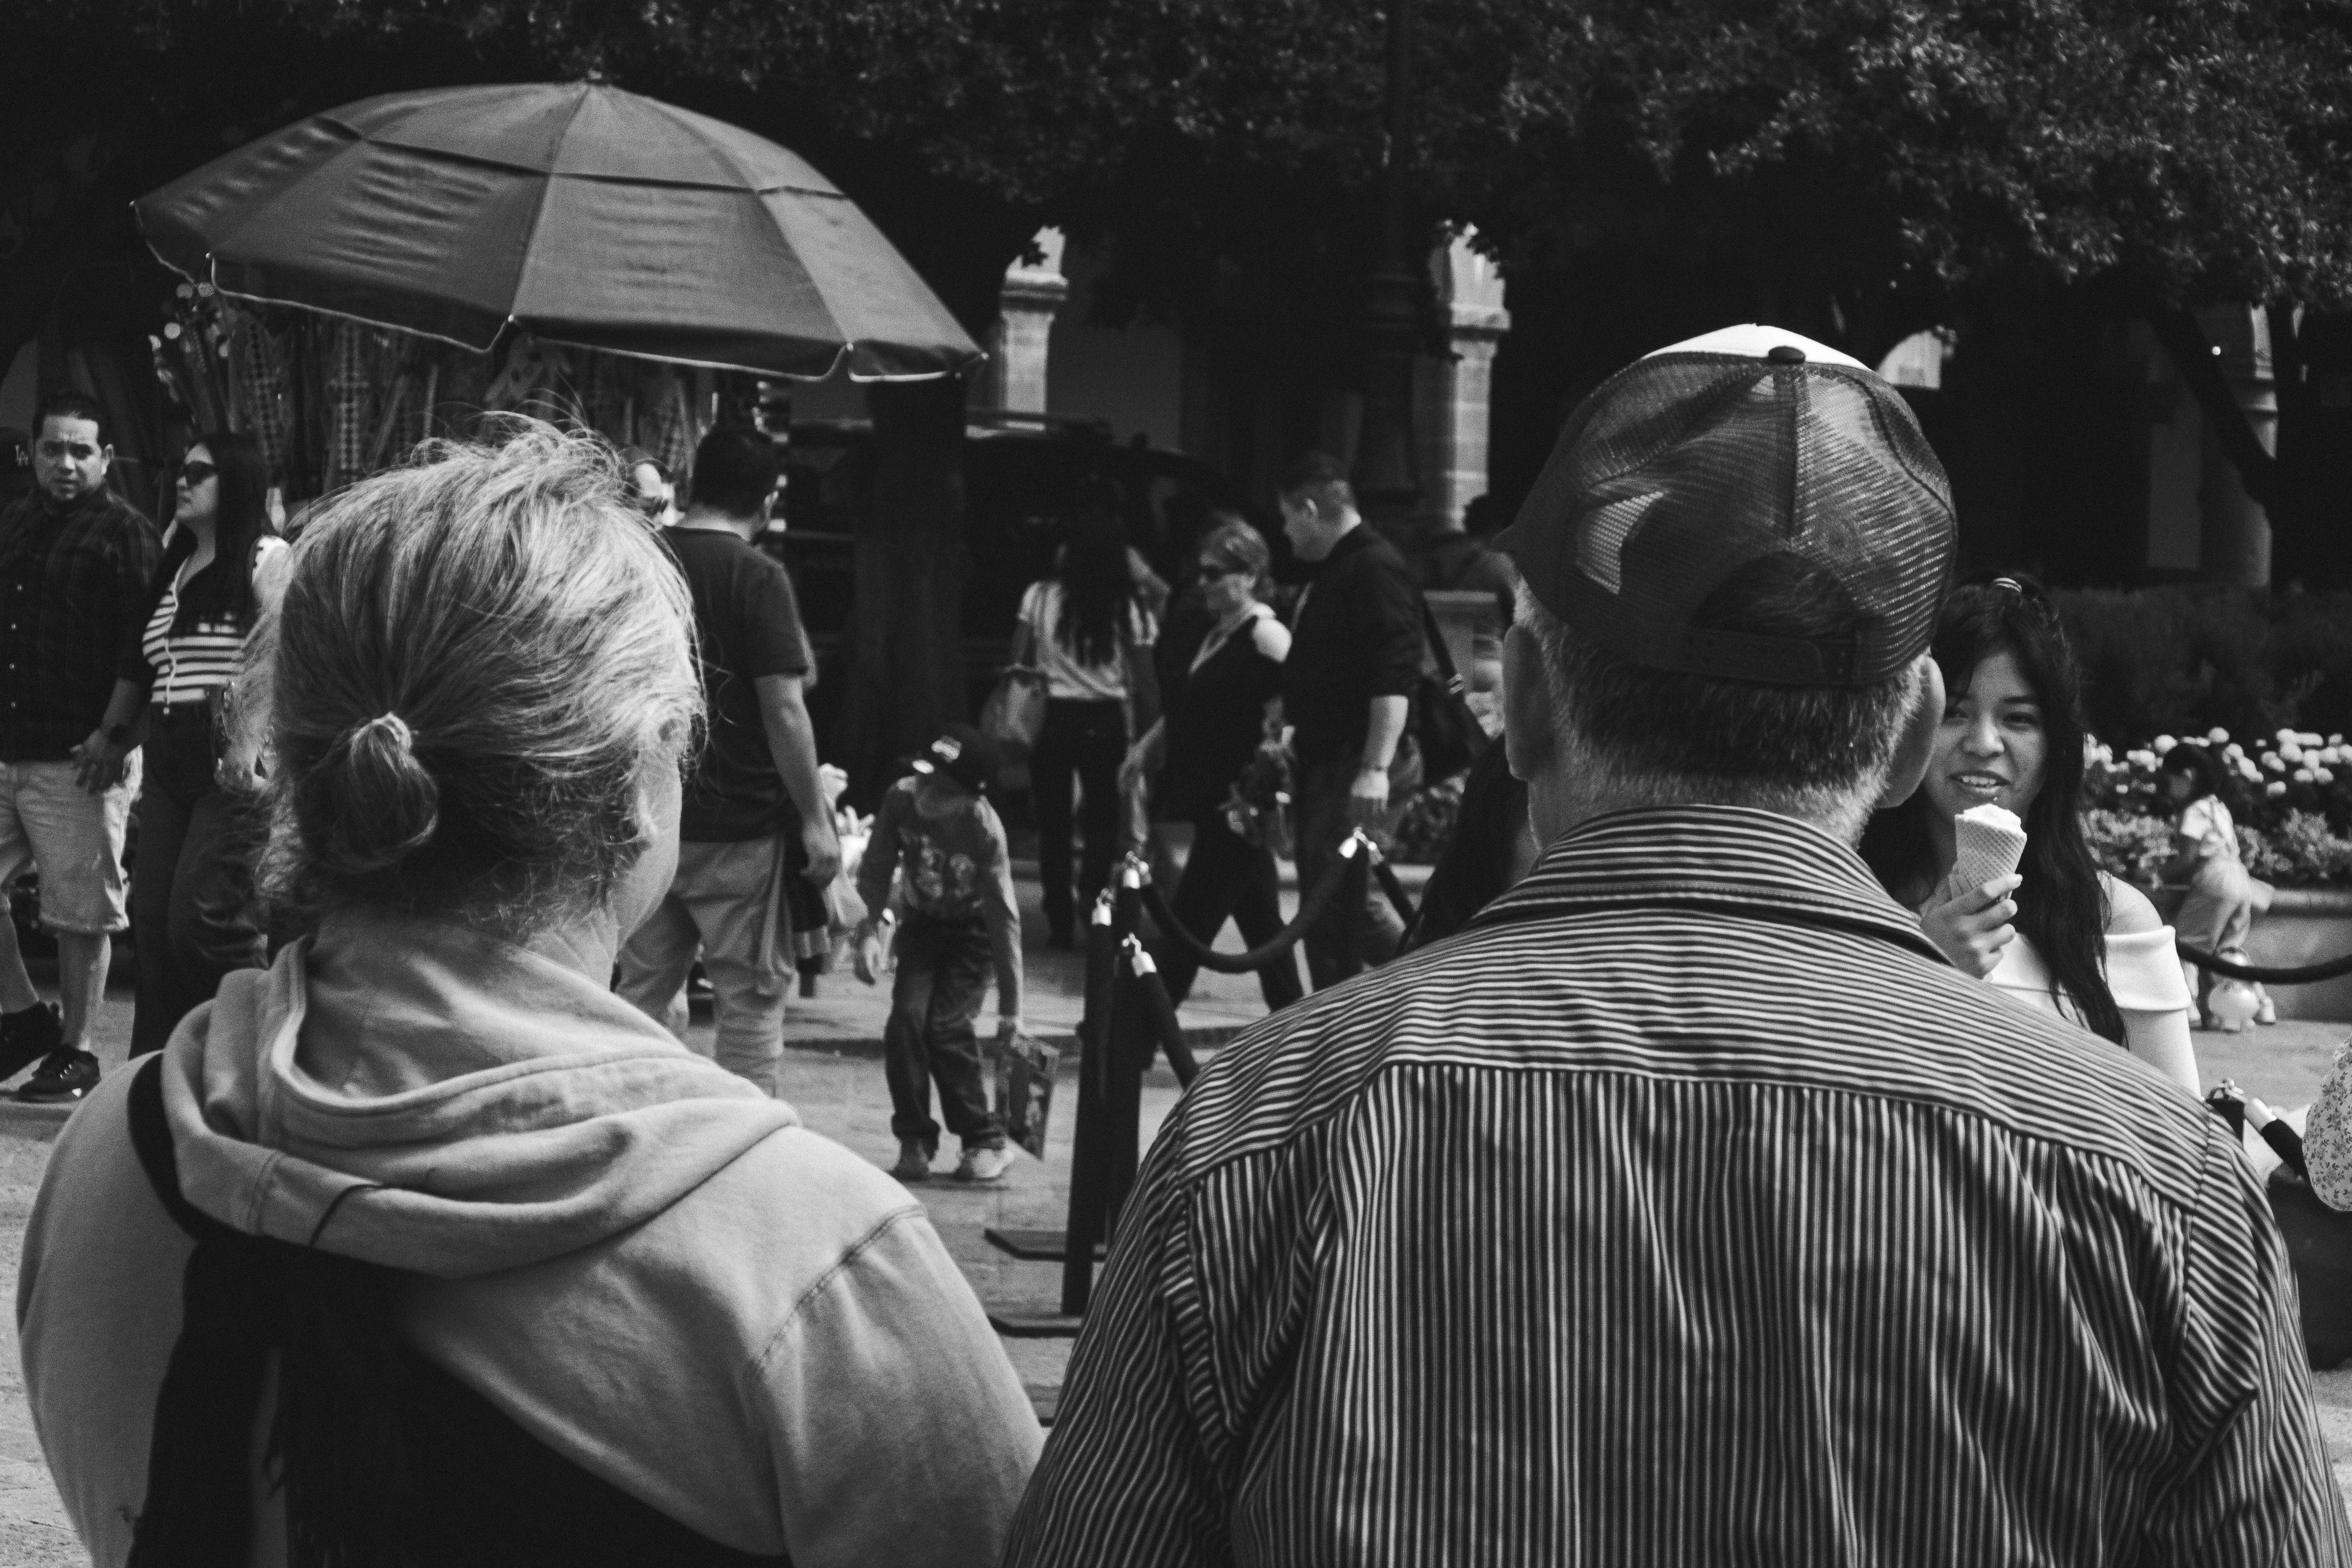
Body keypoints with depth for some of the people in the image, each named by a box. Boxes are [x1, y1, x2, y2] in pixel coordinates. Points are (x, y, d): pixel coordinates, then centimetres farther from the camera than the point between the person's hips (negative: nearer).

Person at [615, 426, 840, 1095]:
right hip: (740, 824, -5)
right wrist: (815, 820, -9)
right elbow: (784, 712, -16)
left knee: (644, 990, 12)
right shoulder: (757, 576, -12)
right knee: (751, 995, 4)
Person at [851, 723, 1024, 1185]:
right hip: (922, 922, 3)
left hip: (971, 927, -3)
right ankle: (914, 1142, 1)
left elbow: (1005, 917, -25)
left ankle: (986, 1142, 1)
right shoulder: (901, 799, -24)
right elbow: (875, 871, -11)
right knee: (907, 1018, -14)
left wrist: (1010, 1005, -23)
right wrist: (869, 930, -27)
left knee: (945, 1025, -16)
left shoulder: (985, 830, -31)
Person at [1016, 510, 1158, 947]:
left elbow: (1017, 664, -2)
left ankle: (1062, 924, 11)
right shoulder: (1128, 605, -6)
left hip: (1050, 717, 1)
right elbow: (1144, 681, -5)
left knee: (1053, 824, 11)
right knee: (1103, 822, 13)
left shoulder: (1041, 596, -4)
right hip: (1105, 721, -1)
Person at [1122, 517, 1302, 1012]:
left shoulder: (1266, 636, -13)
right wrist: (1147, 745, 10)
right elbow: (1186, 709, 23)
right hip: (1209, 803, 9)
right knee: (1261, 924, 16)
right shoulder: (1211, 635, 13)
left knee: (1186, 926, -7)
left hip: (1237, 805, -9)